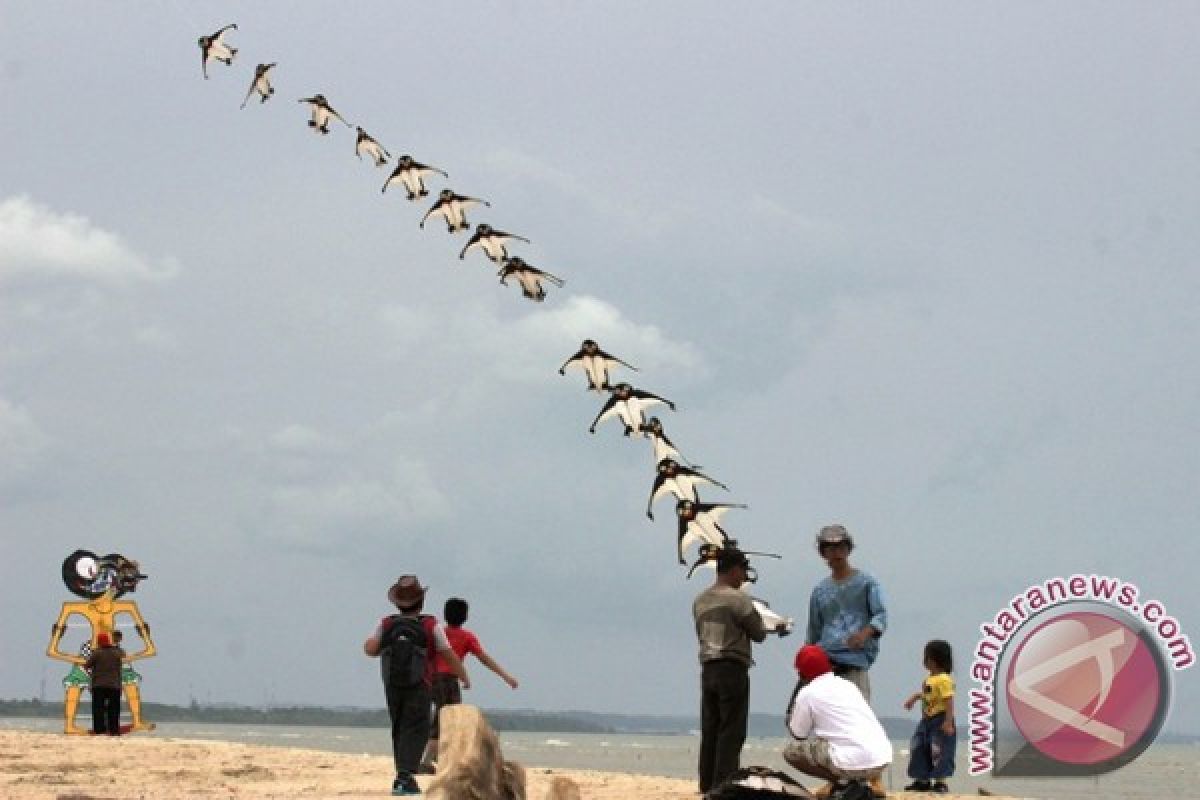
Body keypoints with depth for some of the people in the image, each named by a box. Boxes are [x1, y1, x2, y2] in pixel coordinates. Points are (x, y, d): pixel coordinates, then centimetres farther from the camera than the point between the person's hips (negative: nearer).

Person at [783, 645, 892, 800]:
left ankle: (845, 784, -3)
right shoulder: (847, 685, 20)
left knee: (791, 750, 8)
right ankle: (859, 785, 13)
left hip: (855, 763, -7)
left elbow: (797, 733, 11)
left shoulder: (808, 693, 0)